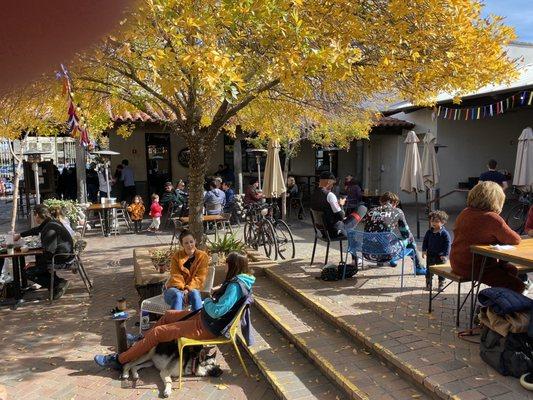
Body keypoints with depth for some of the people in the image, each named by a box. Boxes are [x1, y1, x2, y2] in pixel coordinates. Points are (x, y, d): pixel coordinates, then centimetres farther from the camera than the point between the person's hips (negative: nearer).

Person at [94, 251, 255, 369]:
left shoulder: (236, 286, -26)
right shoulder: (239, 281, 5)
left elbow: (216, 311, -31)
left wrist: (207, 302, -11)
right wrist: (217, 294, 0)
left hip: (207, 328, -10)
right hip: (204, 318, 10)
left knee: (157, 332, -7)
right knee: (168, 315, 22)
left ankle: (119, 360, 6)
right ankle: (142, 341, 38)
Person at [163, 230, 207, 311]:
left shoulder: (203, 256, 0)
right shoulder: (177, 256, 1)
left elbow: (200, 278, -6)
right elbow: (176, 276, -6)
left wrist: (188, 289, -22)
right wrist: (182, 290, -24)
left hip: (191, 289, 0)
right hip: (175, 288, 0)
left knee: (194, 293, -34)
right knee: (178, 295, -35)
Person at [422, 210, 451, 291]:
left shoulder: (444, 233, -14)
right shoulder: (429, 232, -1)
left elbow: (448, 244, -13)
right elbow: (425, 241, 7)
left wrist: (445, 255, -17)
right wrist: (424, 251, -2)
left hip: (441, 256, -3)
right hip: (430, 255, 3)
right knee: (429, 270, 12)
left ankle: (441, 284, 24)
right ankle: (428, 283, 26)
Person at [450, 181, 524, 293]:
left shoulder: (464, 213, 6)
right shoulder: (492, 218, -21)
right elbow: (515, 240, -12)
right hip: (473, 269, -9)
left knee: (512, 270, 23)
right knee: (517, 286, -7)